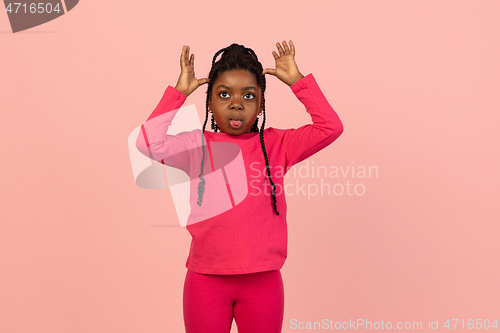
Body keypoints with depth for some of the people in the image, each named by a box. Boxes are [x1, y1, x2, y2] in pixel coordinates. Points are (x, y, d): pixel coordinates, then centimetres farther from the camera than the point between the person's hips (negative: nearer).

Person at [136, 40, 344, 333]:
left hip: (263, 281, 1)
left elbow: (331, 128, -7)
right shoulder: (195, 145, 0)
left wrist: (297, 80, -6)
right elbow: (149, 142, -16)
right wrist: (179, 91, -9)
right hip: (206, 279, -1)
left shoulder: (275, 144, 2)